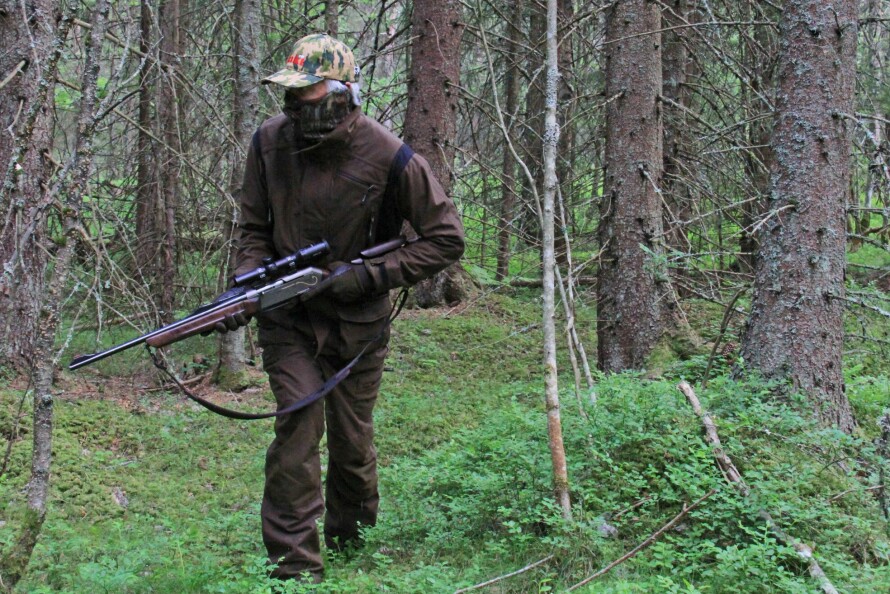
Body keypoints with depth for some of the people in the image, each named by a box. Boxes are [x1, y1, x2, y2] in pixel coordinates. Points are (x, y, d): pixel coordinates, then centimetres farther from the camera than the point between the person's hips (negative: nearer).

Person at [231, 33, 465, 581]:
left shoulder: (390, 159, -17)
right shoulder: (270, 143, -6)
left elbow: (447, 239, -10)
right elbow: (254, 226, 8)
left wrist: (370, 275, -17)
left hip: (356, 320, -1)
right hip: (287, 316, 1)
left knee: (351, 438, 10)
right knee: (298, 424, -12)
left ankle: (350, 543, 35)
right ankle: (296, 564, -8)